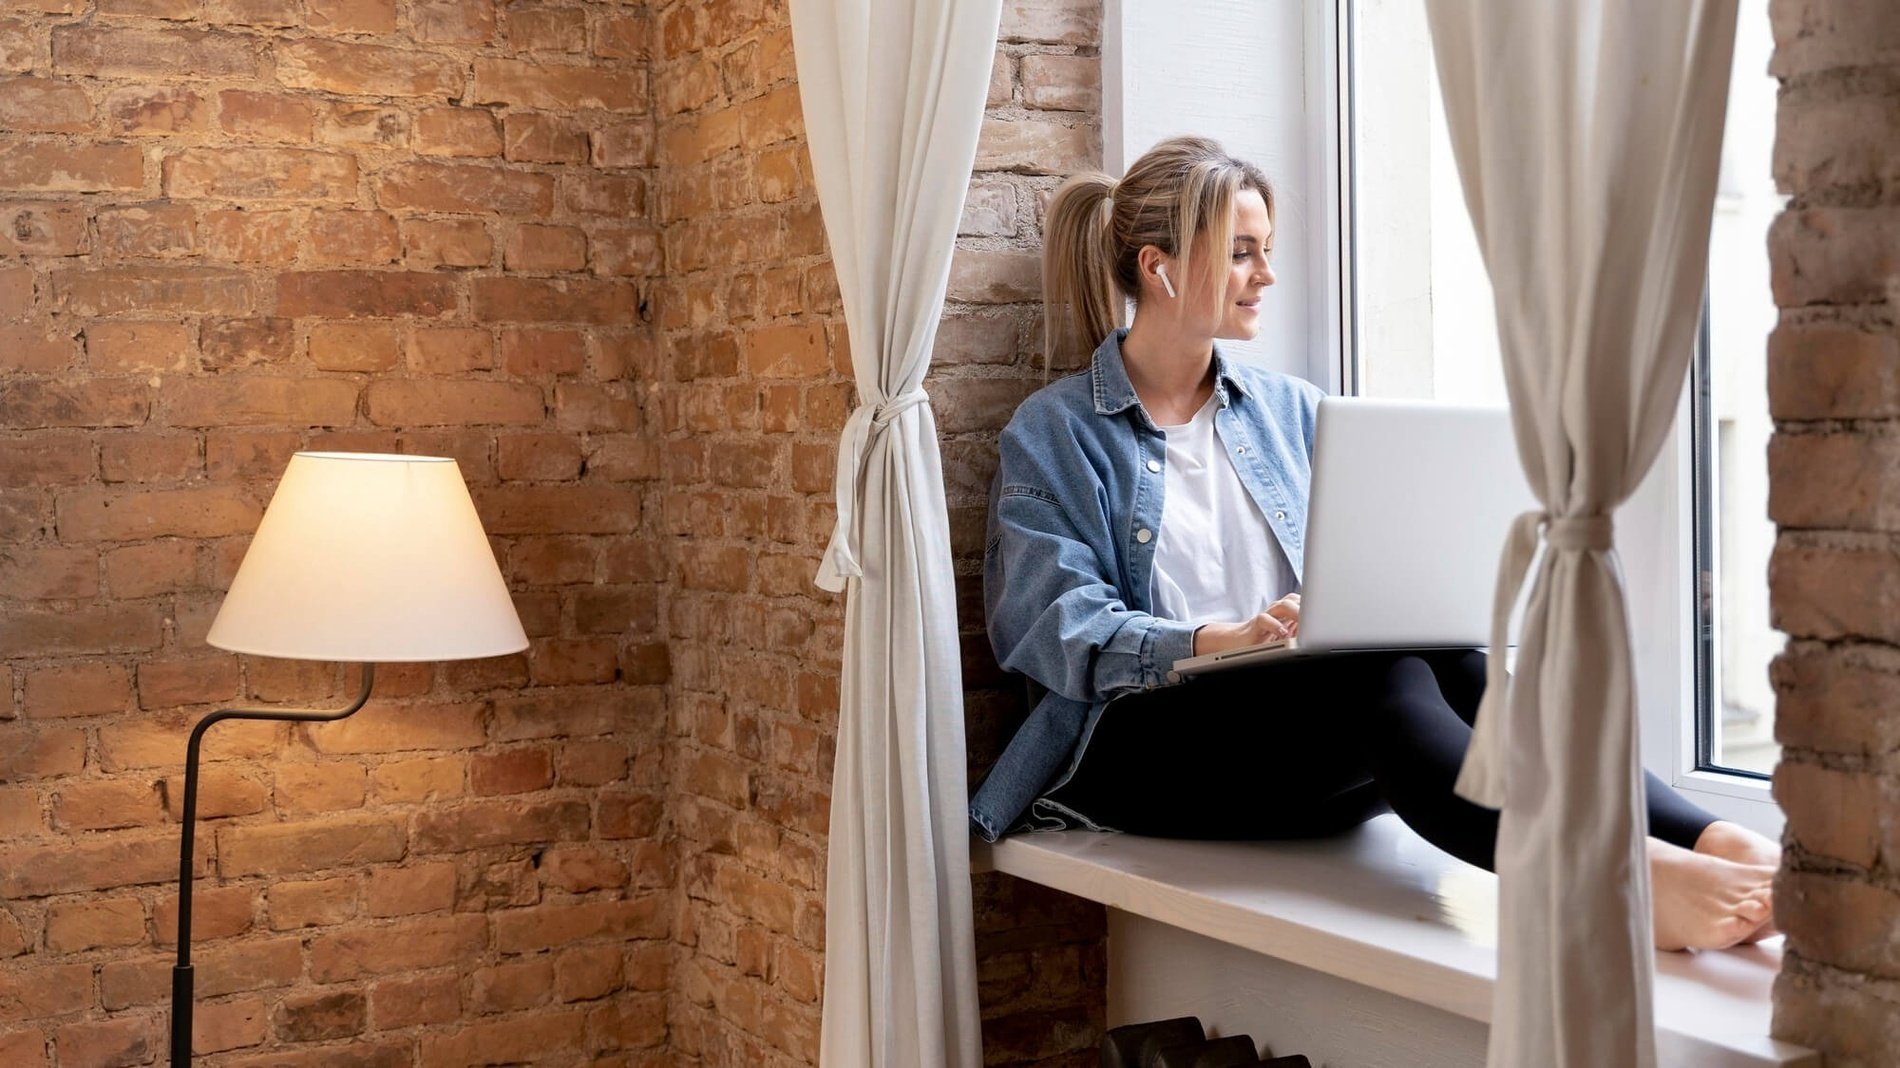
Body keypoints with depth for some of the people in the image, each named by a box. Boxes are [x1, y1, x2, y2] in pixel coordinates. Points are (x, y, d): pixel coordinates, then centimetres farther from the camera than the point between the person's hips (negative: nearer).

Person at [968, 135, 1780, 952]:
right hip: (1141, 745, -4)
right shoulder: (1055, 434, 6)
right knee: (1382, 675, -34)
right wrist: (1217, 640, -23)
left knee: (1443, 660, -31)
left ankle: (1709, 843, -50)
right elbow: (1048, 626, -8)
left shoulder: (1292, 411, 21)